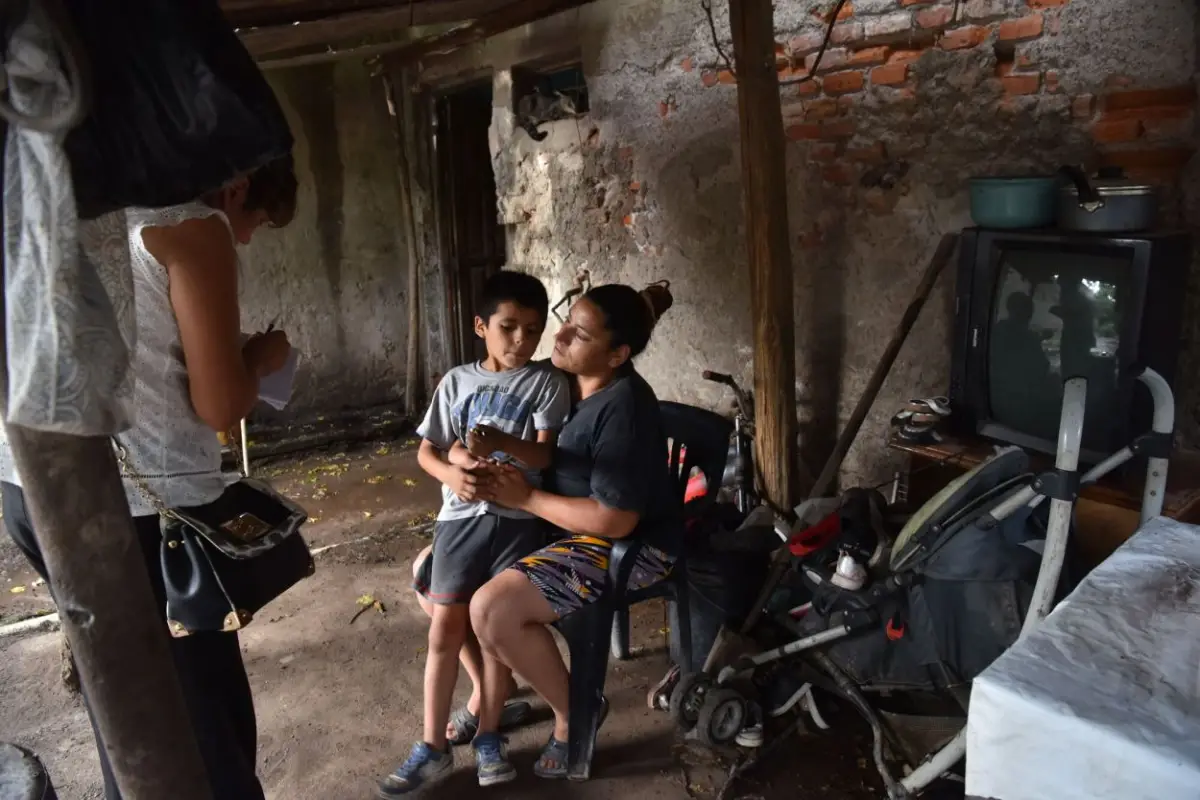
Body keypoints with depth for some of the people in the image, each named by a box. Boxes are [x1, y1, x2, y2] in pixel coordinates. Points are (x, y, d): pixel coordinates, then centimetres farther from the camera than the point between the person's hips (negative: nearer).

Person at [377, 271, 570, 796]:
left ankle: (486, 733, 21)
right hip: (463, 516, 2)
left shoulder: (547, 382, -1)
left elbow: (548, 454, -12)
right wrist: (452, 474, -14)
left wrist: (501, 443, -32)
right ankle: (433, 746, 15)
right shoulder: (457, 381, 7)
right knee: (445, 629, 3)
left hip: (520, 519, -2)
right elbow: (426, 451, 9)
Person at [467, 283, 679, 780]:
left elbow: (614, 521, -28)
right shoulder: (563, 380, 1)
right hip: (557, 527, 10)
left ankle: (574, 713, -1)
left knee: (493, 609, -26)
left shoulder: (624, 406, -25)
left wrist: (525, 498, -21)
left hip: (627, 546, -9)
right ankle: (490, 694, 20)